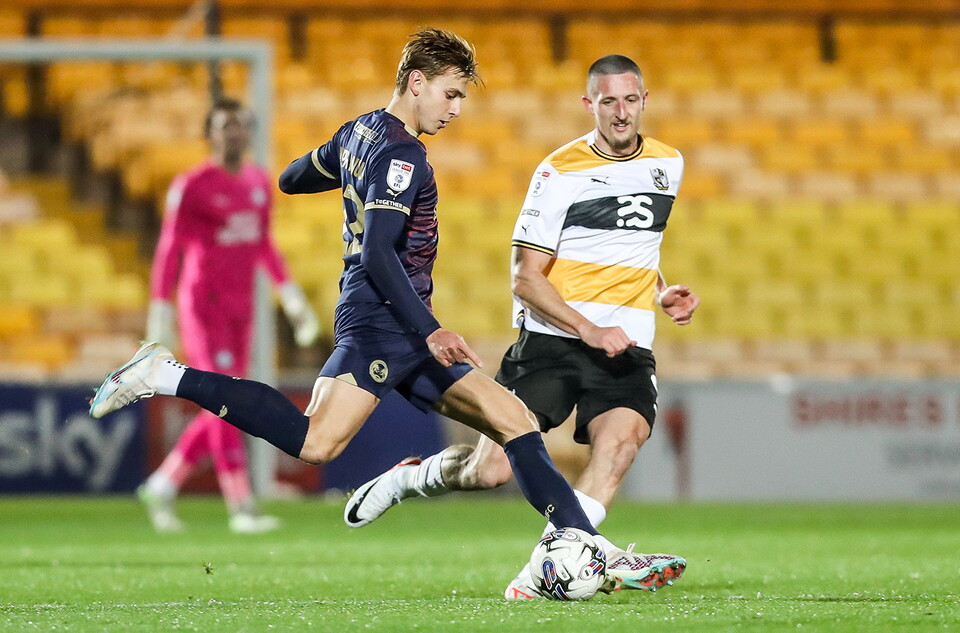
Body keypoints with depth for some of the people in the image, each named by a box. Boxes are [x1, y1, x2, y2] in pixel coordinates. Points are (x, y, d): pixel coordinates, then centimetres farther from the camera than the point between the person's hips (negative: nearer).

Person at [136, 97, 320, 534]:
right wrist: (160, 310, -14)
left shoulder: (259, 182, 10)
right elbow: (169, 250, -10)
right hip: (203, 305, -7)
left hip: (241, 309, 7)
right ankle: (241, 507, -15)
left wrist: (289, 293, 15)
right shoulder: (192, 186, -9)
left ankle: (161, 486, 20)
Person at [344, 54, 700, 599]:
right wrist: (589, 330, -19)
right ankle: (407, 477, 25)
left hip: (626, 350, 3)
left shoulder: (668, 164, 11)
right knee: (491, 471, -9)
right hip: (550, 343, -3)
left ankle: (541, 573, -33)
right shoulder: (560, 171, -6)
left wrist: (660, 294, 12)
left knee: (620, 439, -27)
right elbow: (525, 279, -8)